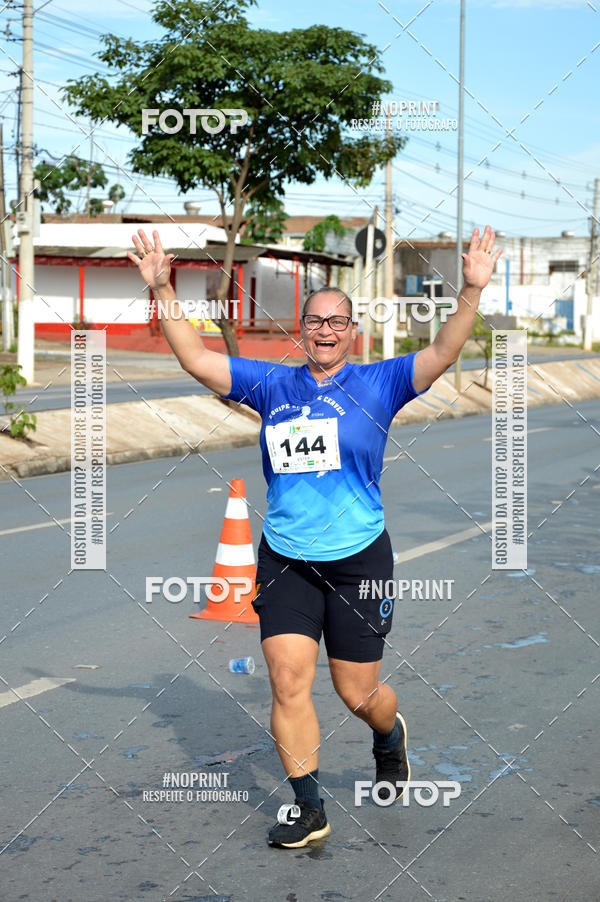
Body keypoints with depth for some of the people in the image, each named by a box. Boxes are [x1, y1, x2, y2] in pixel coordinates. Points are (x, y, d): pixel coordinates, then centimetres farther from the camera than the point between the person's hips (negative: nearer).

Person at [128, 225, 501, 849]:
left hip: (359, 560, -2)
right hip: (284, 560, 2)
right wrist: (163, 290, -3)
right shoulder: (272, 385, 7)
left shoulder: (376, 384, 1)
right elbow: (197, 361, 5)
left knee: (358, 693, 7)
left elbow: (442, 354, -12)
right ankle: (306, 806, 5)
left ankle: (390, 736, 42)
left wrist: (471, 291, -25)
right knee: (287, 679, -8)